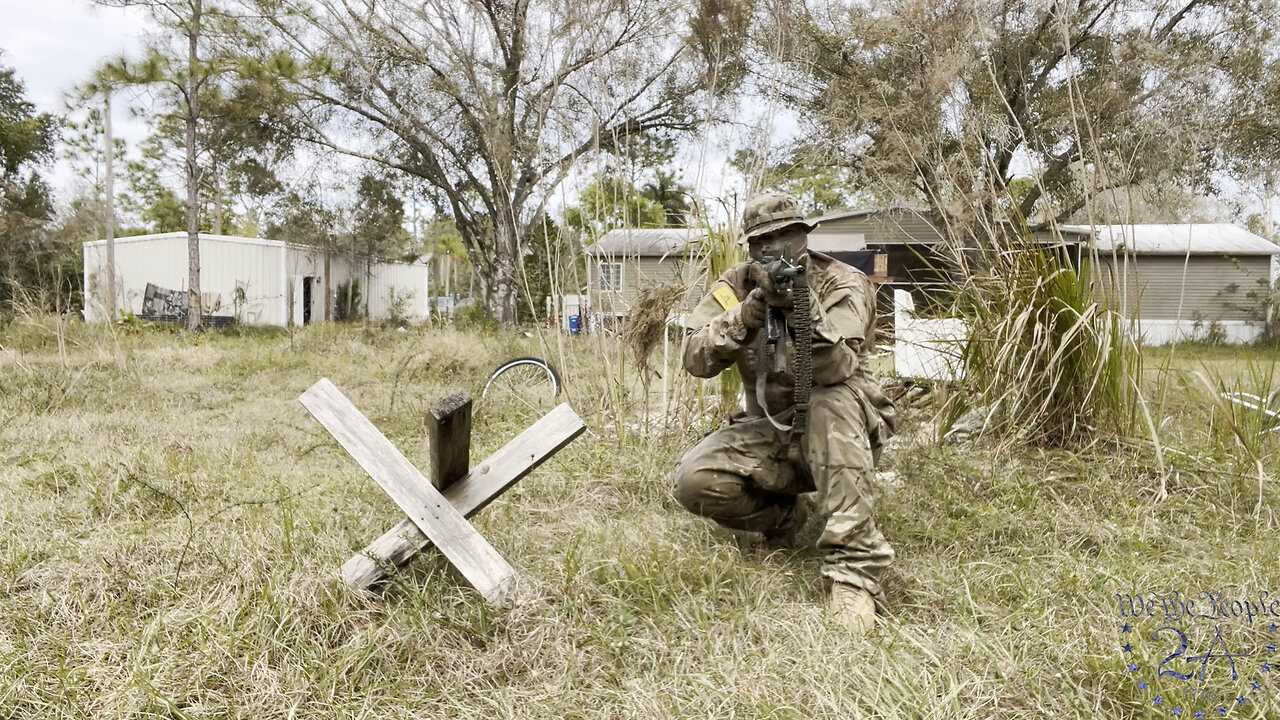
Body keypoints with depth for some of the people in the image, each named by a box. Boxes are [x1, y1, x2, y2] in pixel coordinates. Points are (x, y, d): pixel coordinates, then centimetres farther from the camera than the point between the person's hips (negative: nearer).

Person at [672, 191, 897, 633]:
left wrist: (803, 305, -43)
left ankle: (856, 570, -36)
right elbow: (696, 359, -16)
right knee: (695, 481, -23)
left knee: (832, 402, -38)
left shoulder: (842, 284, -12)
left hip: (839, 432, -3)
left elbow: (835, 369, -29)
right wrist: (754, 308, -28)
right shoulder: (736, 286, -2)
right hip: (769, 432, 3)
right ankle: (783, 516, 9)